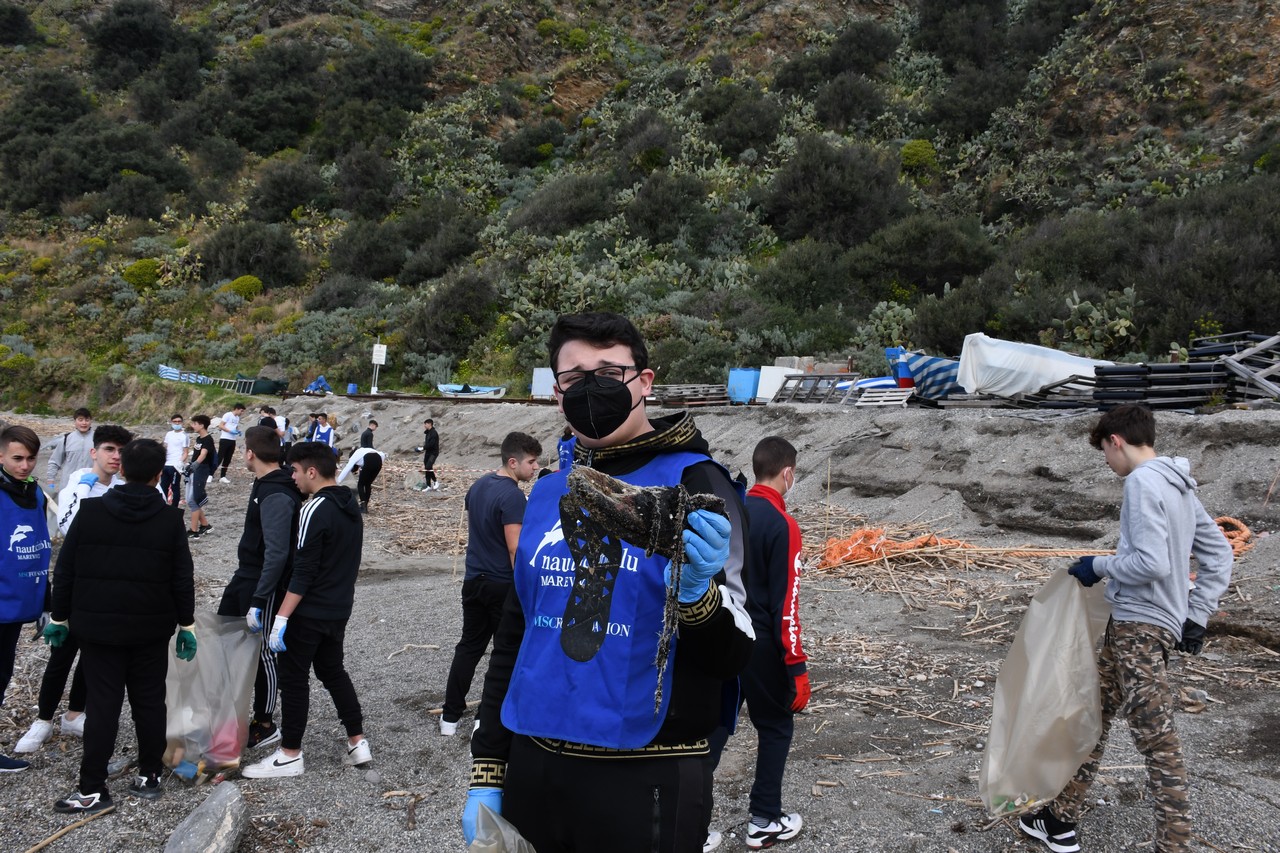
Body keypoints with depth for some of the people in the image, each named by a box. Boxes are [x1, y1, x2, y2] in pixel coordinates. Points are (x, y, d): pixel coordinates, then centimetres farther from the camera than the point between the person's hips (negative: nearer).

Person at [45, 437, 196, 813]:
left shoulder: (91, 512, -4)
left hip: (98, 626, 0)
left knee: (102, 705, 3)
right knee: (150, 702, 11)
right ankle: (149, 776, 19)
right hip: (152, 628, 0)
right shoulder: (170, 518, -5)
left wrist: (59, 617, 10)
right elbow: (183, 579, -3)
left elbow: (65, 570, 0)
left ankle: (92, 789, 4)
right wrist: (187, 625, 6)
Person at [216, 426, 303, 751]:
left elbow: (277, 553, -29)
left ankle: (265, 725, 16)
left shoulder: (277, 496, -25)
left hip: (265, 584, -10)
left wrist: (259, 601, -29)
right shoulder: (265, 485, 7)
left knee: (262, 652, 2)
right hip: (244, 576, 10)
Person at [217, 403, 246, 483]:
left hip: (232, 440, 8)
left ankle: (222, 477, 12)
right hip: (225, 439, -7)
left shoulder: (237, 418, 16)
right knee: (219, 458, -9)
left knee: (227, 460, 8)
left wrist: (238, 432, 6)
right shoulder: (228, 415, -7)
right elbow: (221, 426, -11)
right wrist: (230, 431, -21)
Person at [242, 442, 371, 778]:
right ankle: (358, 742, 21)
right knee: (333, 671, 19)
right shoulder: (350, 506, 7)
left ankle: (290, 755, 12)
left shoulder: (315, 510, -20)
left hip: (310, 612, -8)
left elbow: (303, 571, -22)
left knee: (294, 677, 3)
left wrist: (282, 617, -20)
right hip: (339, 609, 9)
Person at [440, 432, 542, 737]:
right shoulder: (512, 496, -20)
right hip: (503, 584, -8)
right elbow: (515, 549, -22)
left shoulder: (477, 486, 7)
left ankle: (450, 716, 20)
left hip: (474, 580, 8)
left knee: (469, 646, 16)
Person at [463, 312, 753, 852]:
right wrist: (486, 771, 12)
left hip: (643, 781, -5)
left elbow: (732, 657, -12)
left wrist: (694, 593, -32)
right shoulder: (548, 494, 6)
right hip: (531, 767, 5)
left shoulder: (691, 482, -9)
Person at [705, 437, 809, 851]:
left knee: (711, 732, 11)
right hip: (759, 645, -6)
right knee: (776, 727, 14)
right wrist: (797, 667, -12)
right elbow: (785, 604, -17)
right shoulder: (782, 525, -15)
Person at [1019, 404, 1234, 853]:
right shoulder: (1179, 485, 14)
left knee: (1158, 743, -7)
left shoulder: (1142, 481, -15)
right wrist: (1196, 615, 15)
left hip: (1141, 628, -10)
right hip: (1130, 625, 10)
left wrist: (1099, 567, -7)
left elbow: (1152, 563, -23)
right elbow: (1219, 555, 17)